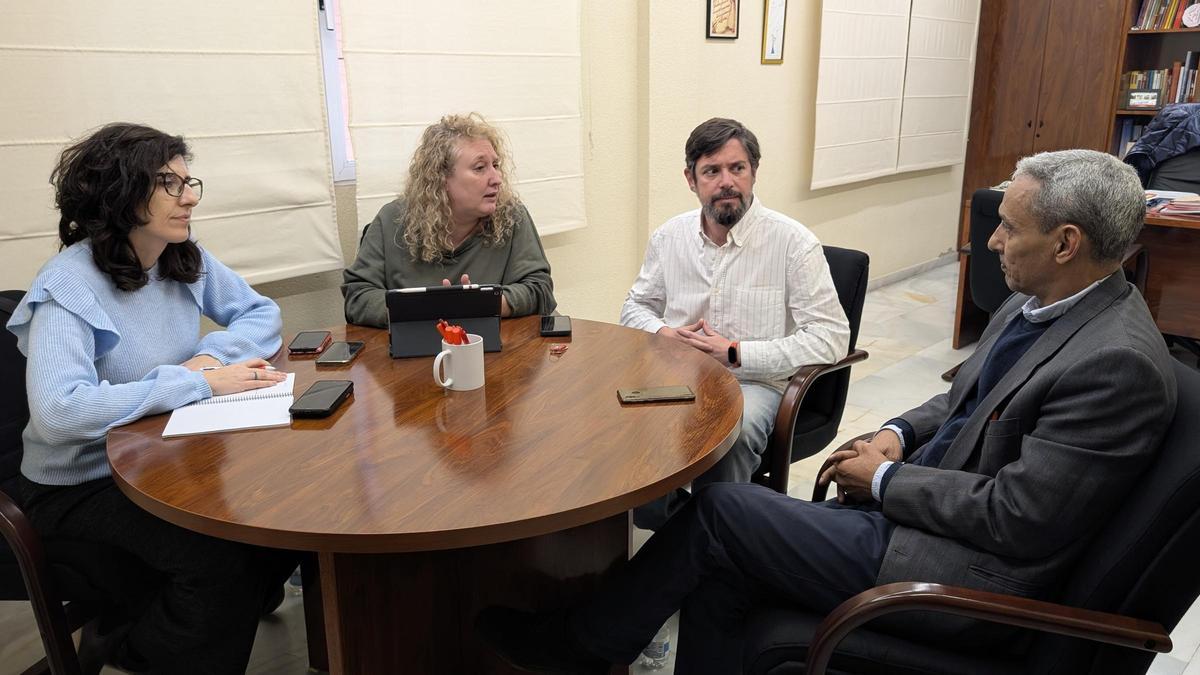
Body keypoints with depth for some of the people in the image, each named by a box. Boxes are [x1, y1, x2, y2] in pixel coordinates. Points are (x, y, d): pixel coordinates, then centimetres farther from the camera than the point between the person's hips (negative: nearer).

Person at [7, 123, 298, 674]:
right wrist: (202, 384, -31)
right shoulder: (71, 284, -22)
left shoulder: (187, 259, -2)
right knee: (221, 558, -26)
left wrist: (210, 357, -15)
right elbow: (57, 411, -34)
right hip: (82, 484, -6)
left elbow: (261, 313, 6)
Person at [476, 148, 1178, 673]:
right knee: (720, 566, -5)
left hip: (961, 572, -9)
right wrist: (899, 433, 2)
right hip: (909, 511, 9)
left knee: (719, 507, -11)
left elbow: (1014, 518, -24)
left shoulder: (1118, 362, -22)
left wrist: (885, 480, -13)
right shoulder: (1036, 303, 8)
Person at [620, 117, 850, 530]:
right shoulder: (668, 237, 7)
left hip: (756, 383, -4)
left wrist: (736, 353, -15)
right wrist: (663, 334, -5)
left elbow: (831, 336, -11)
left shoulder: (793, 242, -7)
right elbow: (636, 307, 20)